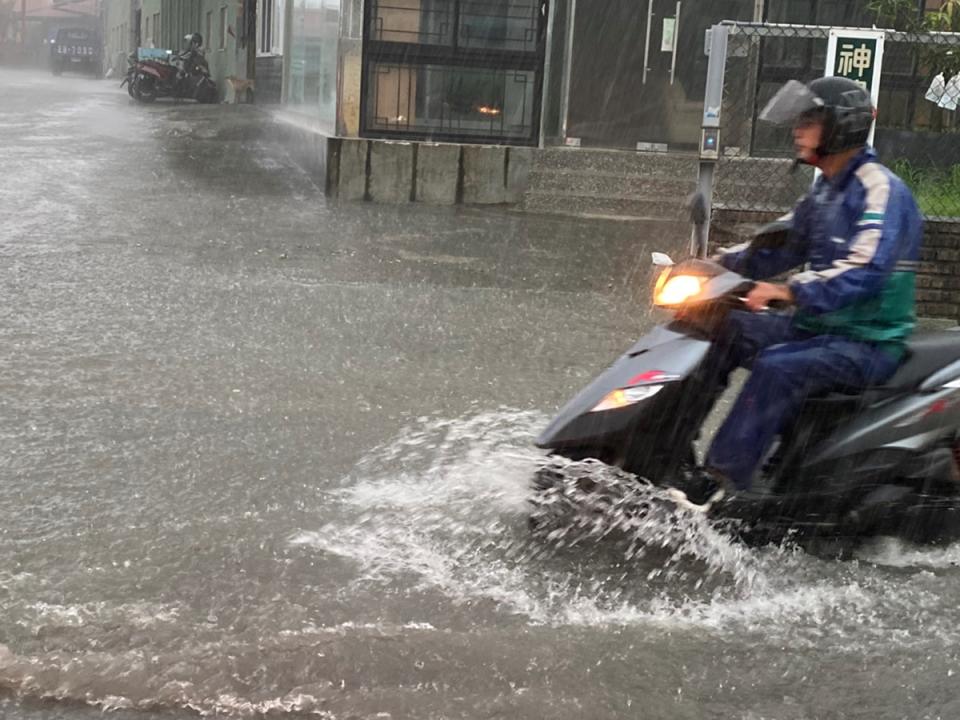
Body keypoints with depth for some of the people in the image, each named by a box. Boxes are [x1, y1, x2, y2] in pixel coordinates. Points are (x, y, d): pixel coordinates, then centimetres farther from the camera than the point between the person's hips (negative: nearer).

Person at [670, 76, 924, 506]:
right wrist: (719, 264, 4)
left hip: (869, 341, -10)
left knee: (777, 367, -33)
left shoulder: (880, 190, -16)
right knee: (723, 329, 0)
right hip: (815, 325, 10)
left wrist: (791, 292, -41)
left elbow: (863, 271, -31)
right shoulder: (826, 190, 14)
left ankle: (720, 477, -31)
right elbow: (780, 245, 18)